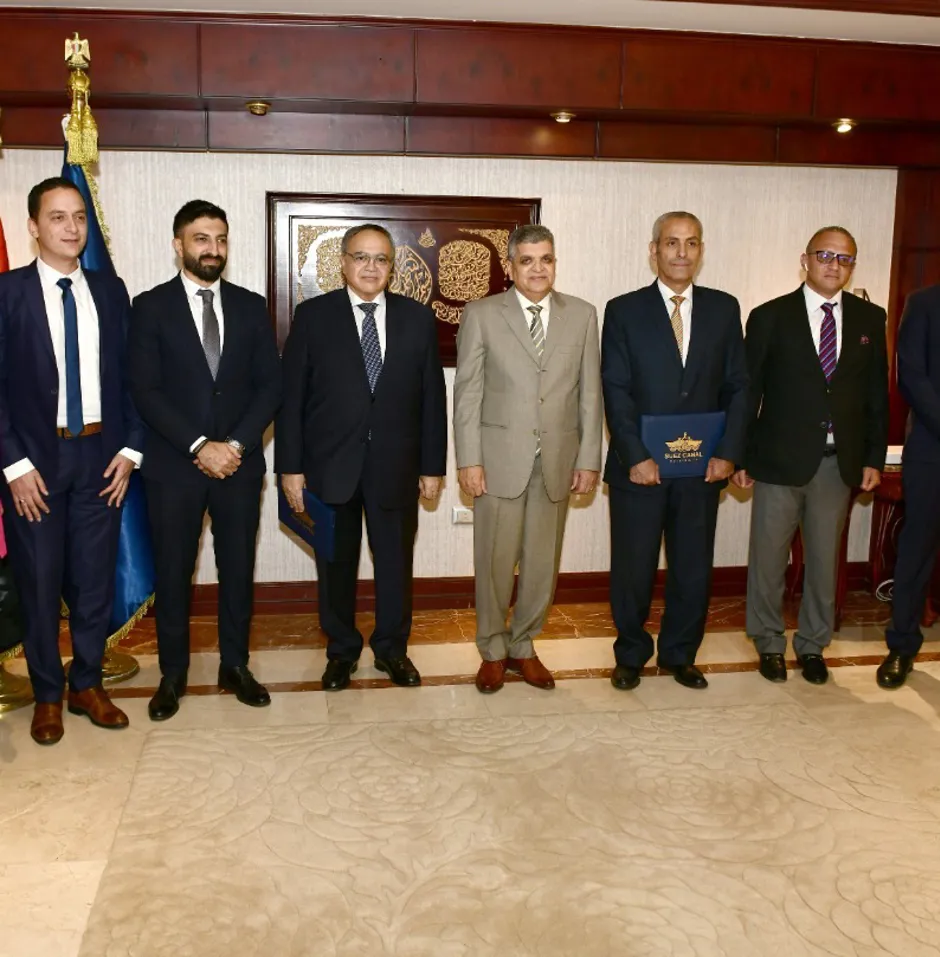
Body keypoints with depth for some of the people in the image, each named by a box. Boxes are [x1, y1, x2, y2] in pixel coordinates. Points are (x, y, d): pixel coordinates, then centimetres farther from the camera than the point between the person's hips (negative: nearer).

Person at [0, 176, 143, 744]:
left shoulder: (111, 291, 6)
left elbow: (130, 376, 7)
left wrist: (131, 448, -1)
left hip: (101, 454, 3)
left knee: (96, 577, 10)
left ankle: (88, 685, 26)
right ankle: (48, 695, 24)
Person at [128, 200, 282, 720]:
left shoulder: (251, 306, 7)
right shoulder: (151, 306, -1)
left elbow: (270, 385, 3)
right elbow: (146, 391, -7)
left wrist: (235, 444, -10)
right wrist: (199, 446, -15)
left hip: (240, 462, 2)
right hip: (173, 464, -2)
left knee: (238, 567, 8)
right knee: (172, 572, 7)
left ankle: (235, 665, 24)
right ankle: (172, 673, 22)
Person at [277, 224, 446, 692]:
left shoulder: (418, 318, 3)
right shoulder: (312, 315, -1)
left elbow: (432, 397, 4)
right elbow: (291, 397, -2)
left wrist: (432, 465, 1)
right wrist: (290, 466, -7)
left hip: (396, 465, 1)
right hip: (330, 465, -1)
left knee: (396, 562, 11)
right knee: (336, 564, 11)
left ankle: (391, 648, 30)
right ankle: (342, 650, 29)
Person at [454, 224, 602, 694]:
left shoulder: (582, 315, 6)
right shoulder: (481, 314, -1)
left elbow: (589, 393, 5)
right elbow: (467, 392, -2)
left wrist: (589, 459, 1)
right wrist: (469, 459, -8)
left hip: (559, 459, 2)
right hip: (500, 457, -2)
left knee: (542, 562, 10)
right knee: (495, 560, 5)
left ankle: (523, 646, 28)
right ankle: (492, 651, 24)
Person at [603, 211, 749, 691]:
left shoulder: (723, 308, 7)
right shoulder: (624, 310, 0)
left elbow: (737, 386, 6)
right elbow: (615, 391, -6)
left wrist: (728, 452, -5)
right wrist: (636, 457, -13)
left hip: (702, 467, 2)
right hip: (639, 467, -2)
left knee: (693, 568, 11)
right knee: (632, 568, 7)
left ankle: (679, 654, 29)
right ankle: (631, 655, 26)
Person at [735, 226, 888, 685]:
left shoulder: (869, 319, 6)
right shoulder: (770, 317, -2)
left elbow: (876, 393, 9)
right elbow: (748, 391, -1)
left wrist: (874, 457, 4)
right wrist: (741, 457, -3)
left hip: (840, 463, 3)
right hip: (781, 459, -2)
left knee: (824, 560, 12)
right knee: (769, 557, 6)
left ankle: (813, 645, 28)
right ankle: (769, 643, 25)